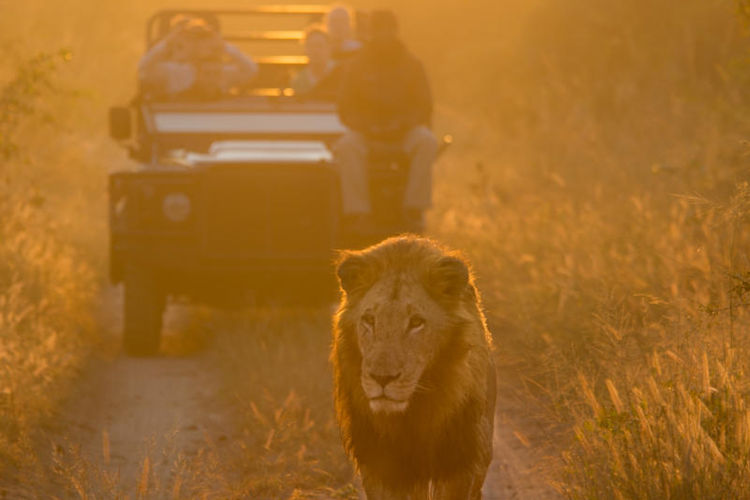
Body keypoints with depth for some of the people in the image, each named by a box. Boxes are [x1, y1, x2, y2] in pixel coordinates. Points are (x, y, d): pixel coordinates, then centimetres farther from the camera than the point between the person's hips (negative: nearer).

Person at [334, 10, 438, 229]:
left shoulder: (412, 65, 7)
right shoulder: (357, 67, 6)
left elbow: (424, 106, 3)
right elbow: (346, 109, 3)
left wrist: (401, 123, -15)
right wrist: (367, 126, -16)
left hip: (404, 131, 0)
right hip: (366, 133, 0)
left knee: (427, 141, -33)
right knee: (346, 146, -35)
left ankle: (414, 209, -30)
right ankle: (358, 212, -36)